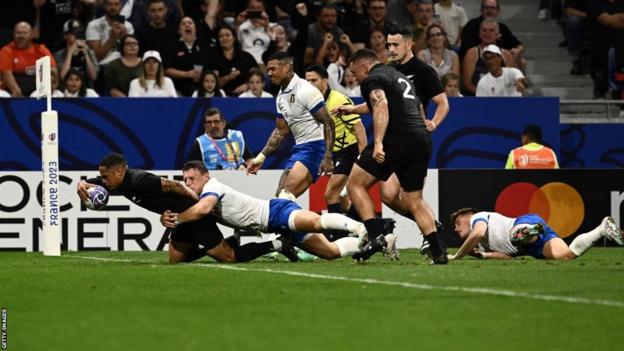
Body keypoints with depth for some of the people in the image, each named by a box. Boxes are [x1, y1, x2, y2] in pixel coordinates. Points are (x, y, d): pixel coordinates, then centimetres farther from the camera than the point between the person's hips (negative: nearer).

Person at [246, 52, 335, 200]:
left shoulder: (305, 90, -14)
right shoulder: (281, 96, 13)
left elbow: (328, 124, -17)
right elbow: (281, 131, 22)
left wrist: (328, 157, -23)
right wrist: (261, 156, 14)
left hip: (315, 145, -9)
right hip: (299, 148, 9)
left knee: (286, 195, -23)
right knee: (280, 196, 3)